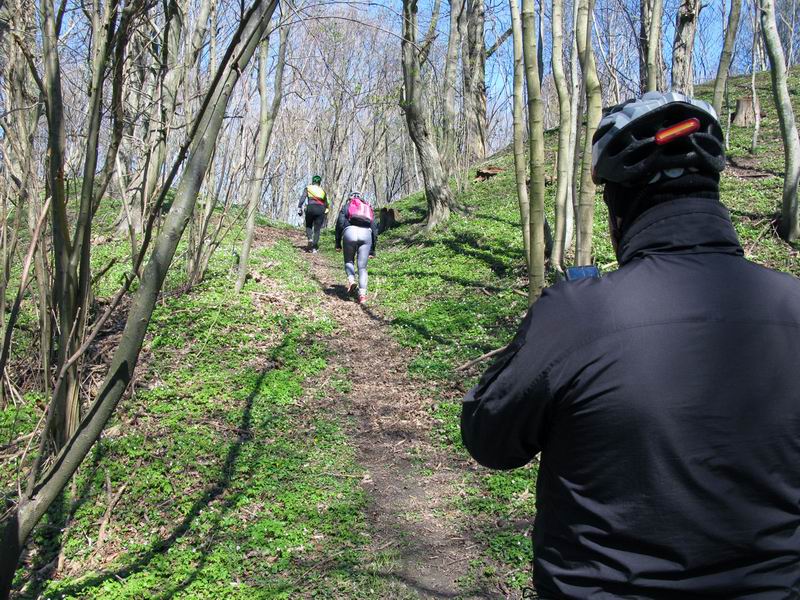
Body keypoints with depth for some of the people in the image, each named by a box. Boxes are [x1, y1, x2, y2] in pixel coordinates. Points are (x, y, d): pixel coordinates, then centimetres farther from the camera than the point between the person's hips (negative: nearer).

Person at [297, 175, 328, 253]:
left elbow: (302, 198, -2)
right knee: (317, 229, 6)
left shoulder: (308, 189, 11)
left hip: (311, 208, -1)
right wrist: (325, 211, 30)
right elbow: (326, 203, 18)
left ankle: (310, 239, -9)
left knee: (308, 226, 19)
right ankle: (314, 248, 1)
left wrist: (299, 208, -4)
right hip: (321, 209, 1)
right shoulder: (323, 191, 19)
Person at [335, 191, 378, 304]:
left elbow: (340, 223, 10)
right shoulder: (369, 208, 33)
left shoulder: (347, 206, 25)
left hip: (350, 231, -2)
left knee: (349, 261, 18)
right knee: (362, 267, 4)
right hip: (366, 234, 2)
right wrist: (372, 250, 25)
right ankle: (362, 293, -11)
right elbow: (374, 229, 26)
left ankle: (351, 280, -10)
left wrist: (338, 242, 10)